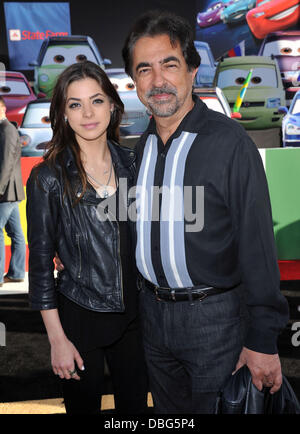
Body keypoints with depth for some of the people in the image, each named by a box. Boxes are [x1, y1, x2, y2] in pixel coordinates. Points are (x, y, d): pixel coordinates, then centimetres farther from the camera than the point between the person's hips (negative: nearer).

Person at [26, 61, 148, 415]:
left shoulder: (130, 163, -1)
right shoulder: (48, 178, -12)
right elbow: (41, 262, -9)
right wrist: (57, 339, -9)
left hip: (133, 313, 4)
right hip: (79, 316, -3)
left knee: (135, 404, 18)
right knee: (84, 405, 16)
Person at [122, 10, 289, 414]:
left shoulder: (230, 141, -15)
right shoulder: (143, 145, 5)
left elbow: (257, 246, -17)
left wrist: (262, 340, -16)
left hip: (214, 315, -6)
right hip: (152, 309, 6)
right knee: (169, 412, 22)